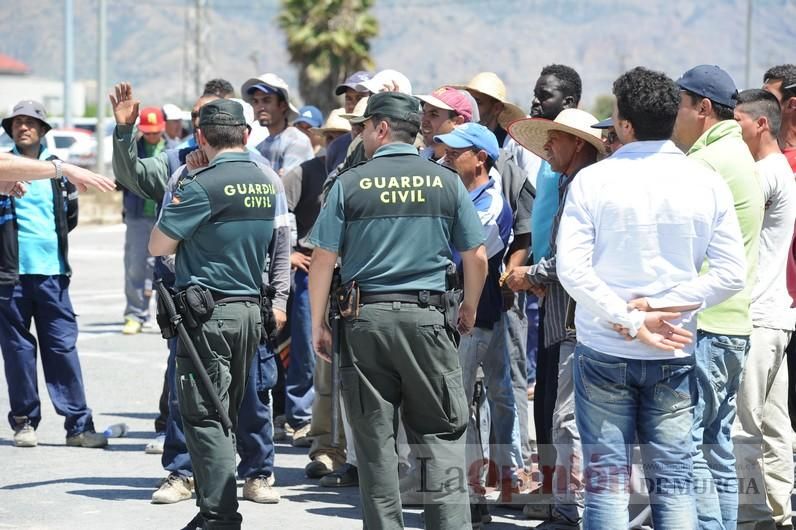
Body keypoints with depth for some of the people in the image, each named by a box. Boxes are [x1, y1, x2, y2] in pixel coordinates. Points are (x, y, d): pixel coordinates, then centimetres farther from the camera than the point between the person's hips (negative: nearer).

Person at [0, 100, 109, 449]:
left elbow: (71, 213, 19)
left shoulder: (57, 168, 10)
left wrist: (51, 239, 10)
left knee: (63, 346, 0)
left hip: (52, 272, 1)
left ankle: (78, 425, 2)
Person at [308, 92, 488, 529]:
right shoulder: (446, 182, 3)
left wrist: (318, 325, 5)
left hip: (365, 317, -1)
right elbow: (477, 257, 6)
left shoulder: (350, 184, -2)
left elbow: (322, 259, -3)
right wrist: (469, 311, 21)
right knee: (440, 435, 4)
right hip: (425, 317, 1)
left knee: (375, 440, 6)